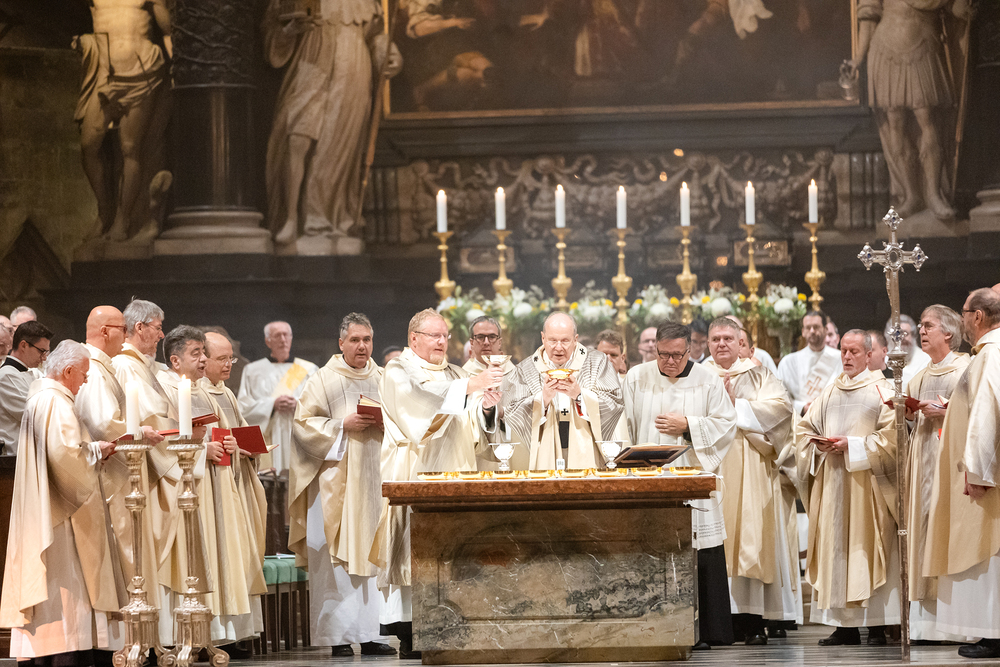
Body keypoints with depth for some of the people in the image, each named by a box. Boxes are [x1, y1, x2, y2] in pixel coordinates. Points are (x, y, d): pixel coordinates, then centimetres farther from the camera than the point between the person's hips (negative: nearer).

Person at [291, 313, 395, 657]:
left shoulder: (381, 379, 14)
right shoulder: (324, 380, 0)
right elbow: (303, 423, -5)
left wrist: (384, 423, -3)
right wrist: (343, 426, -15)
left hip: (373, 477, 4)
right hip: (336, 480, -4)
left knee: (371, 552, 2)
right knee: (337, 556, -7)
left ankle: (368, 634, 4)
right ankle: (339, 637, -5)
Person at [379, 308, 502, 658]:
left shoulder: (455, 375, 21)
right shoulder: (397, 372, 2)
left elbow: (470, 428, 13)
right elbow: (421, 400, -19)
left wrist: (486, 408, -9)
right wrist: (469, 386, -26)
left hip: (453, 476, 6)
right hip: (413, 478, -6)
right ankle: (410, 636, -12)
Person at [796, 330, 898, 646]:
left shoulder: (881, 390, 2)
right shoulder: (830, 392, 17)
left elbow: (890, 435, -8)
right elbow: (804, 429, 18)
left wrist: (852, 446, -14)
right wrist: (817, 442, -3)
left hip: (867, 481, -5)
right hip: (831, 482, 5)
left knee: (867, 547, -7)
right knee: (836, 546, 1)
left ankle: (877, 626, -6)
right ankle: (845, 625, 3)